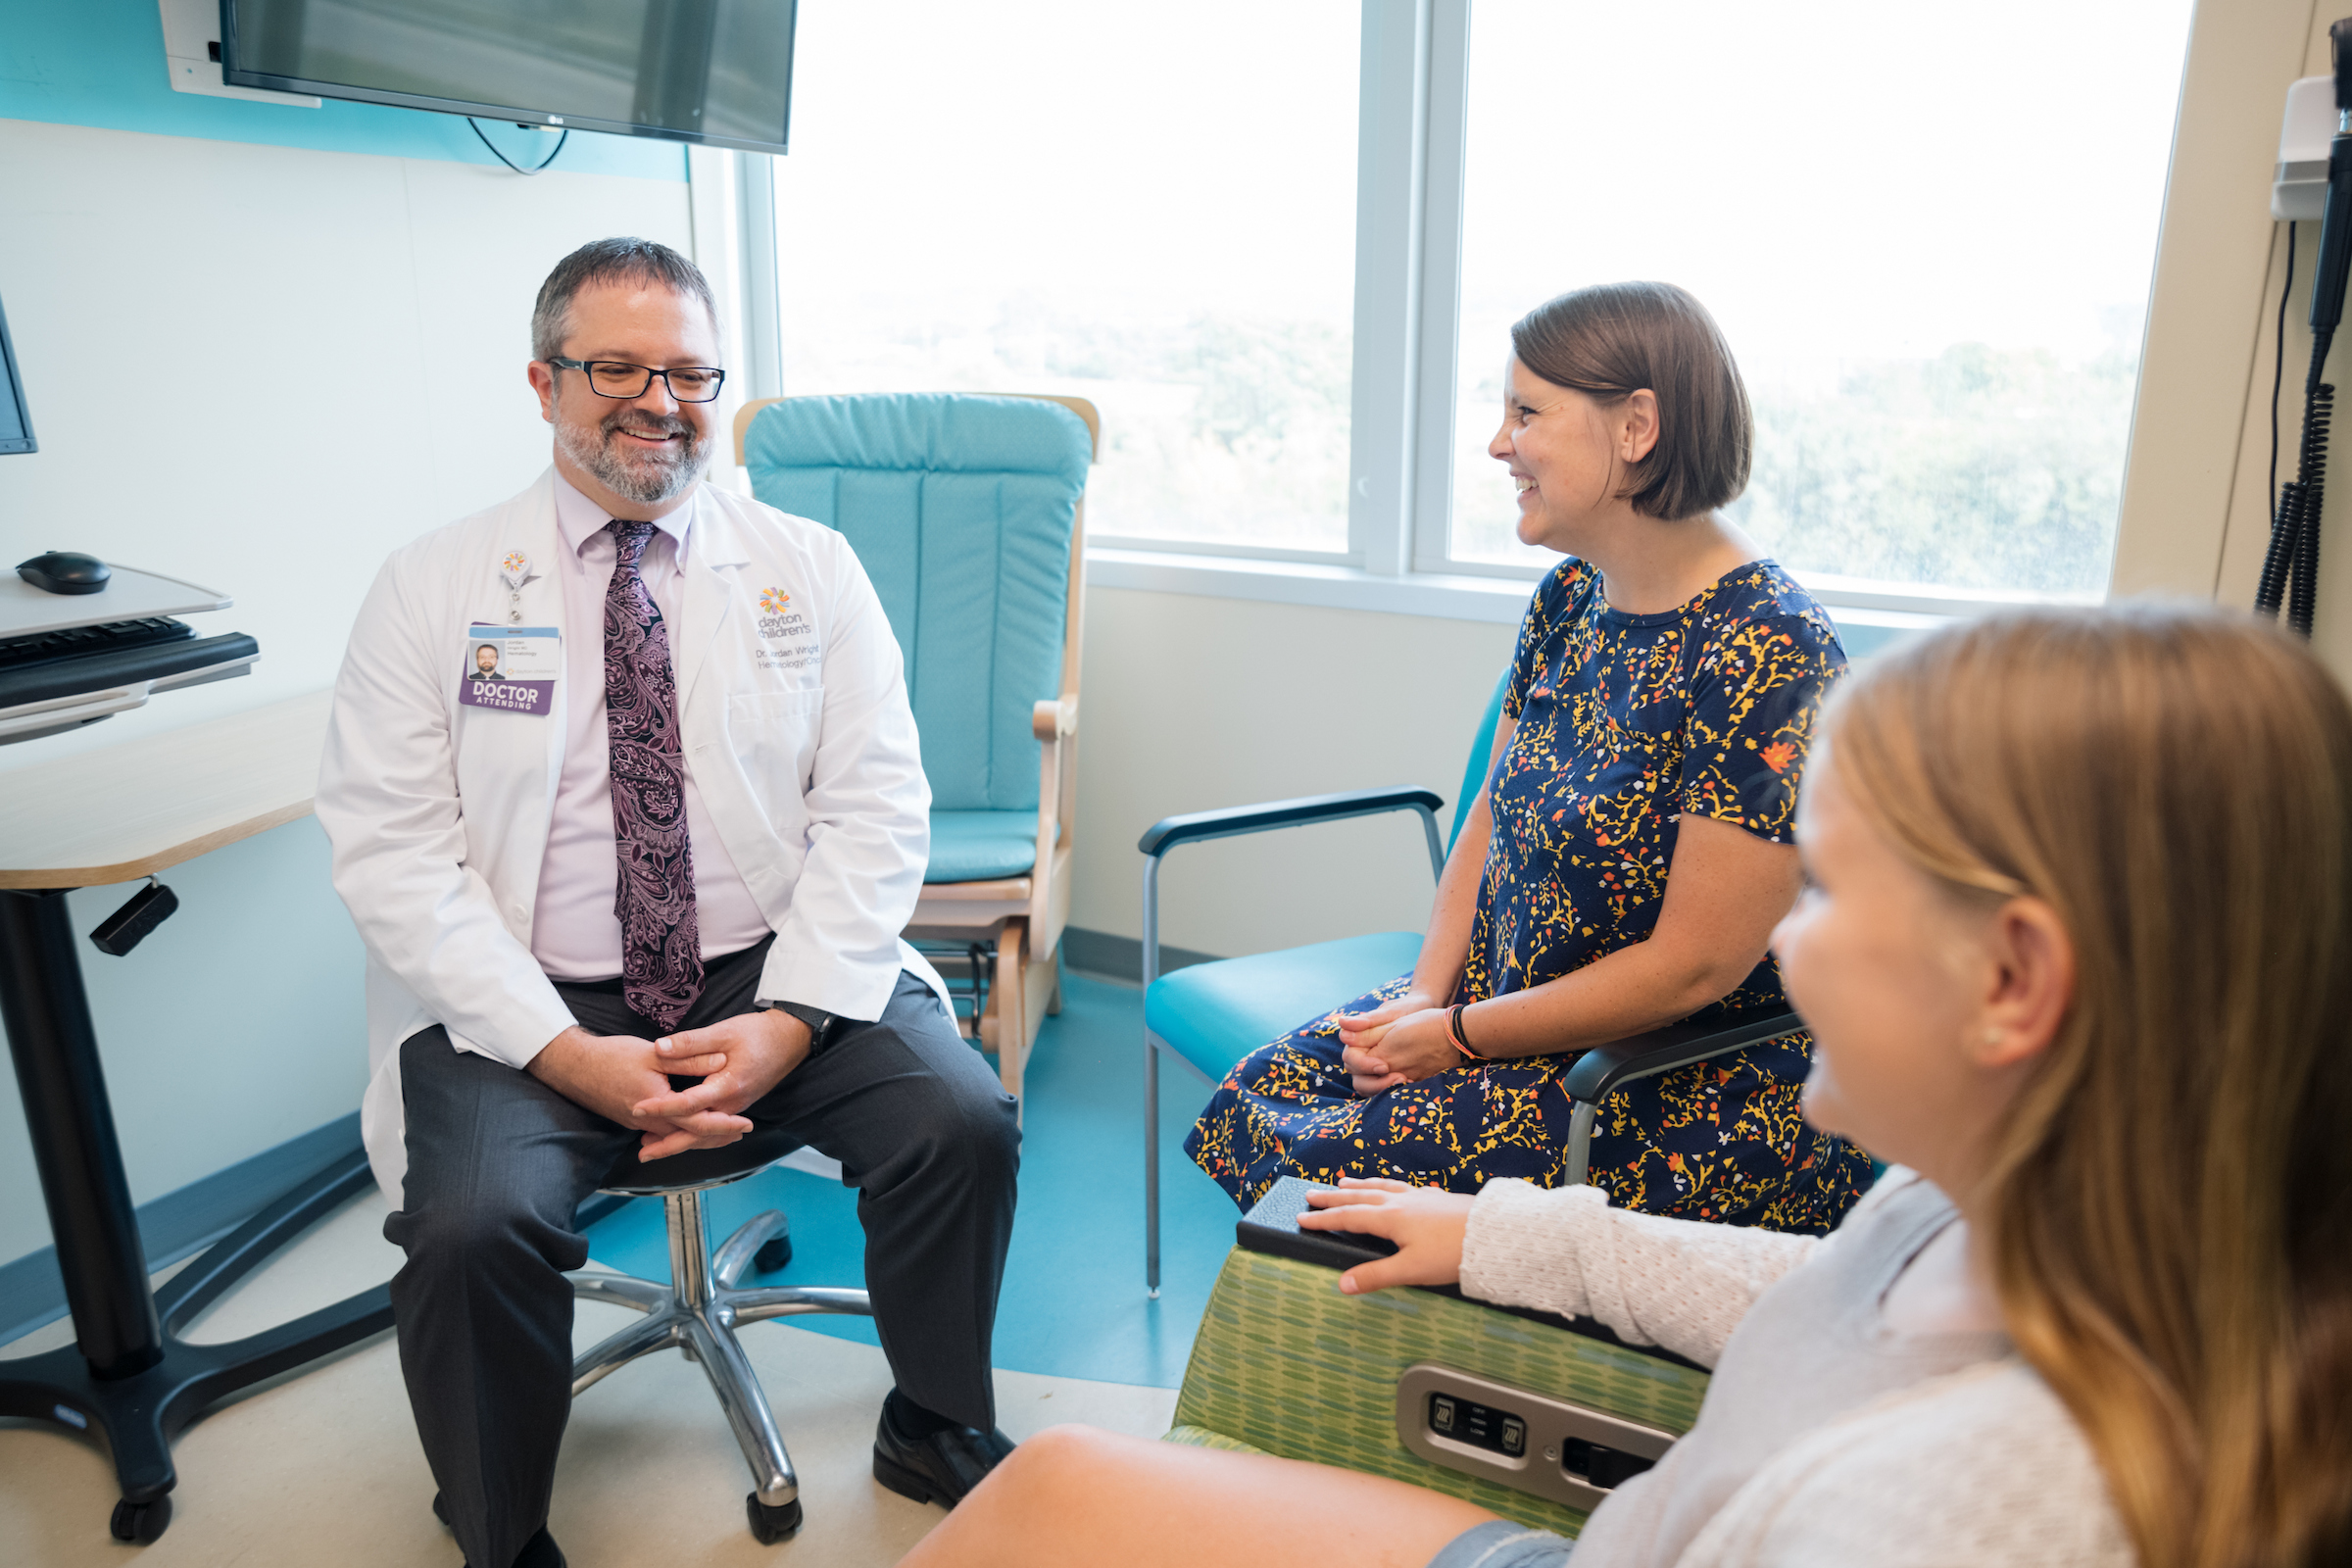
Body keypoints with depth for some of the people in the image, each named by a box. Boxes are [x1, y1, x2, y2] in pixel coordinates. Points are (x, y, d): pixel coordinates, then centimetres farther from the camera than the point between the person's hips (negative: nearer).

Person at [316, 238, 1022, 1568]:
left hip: (774, 981, 1)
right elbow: (392, 848, -4)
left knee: (963, 1121, -20)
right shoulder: (435, 587, 3)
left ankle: (937, 1433, 10)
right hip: (534, 1003, 0)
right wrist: (564, 1052, -16)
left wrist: (790, 1020, -14)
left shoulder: (811, 569, 6)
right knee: (473, 1224, -26)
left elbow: (878, 808, 0)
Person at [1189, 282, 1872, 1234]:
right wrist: (1427, 994, -3)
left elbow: (1696, 966, -23)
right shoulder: (1570, 596, 3)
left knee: (1326, 1174, -19)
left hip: (1698, 1093, -8)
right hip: (1515, 1018, 8)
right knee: (1258, 1097, -5)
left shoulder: (1768, 650, -23)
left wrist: (1458, 1036, -15)